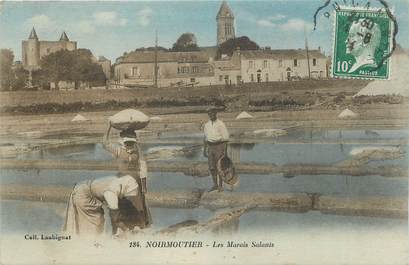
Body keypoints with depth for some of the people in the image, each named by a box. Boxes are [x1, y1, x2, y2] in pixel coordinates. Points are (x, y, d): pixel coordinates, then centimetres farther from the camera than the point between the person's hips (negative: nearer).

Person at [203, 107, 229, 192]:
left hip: (220, 146, -5)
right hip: (211, 147, 5)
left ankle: (220, 186, 8)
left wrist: (225, 150, -16)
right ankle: (215, 185, 17)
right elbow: (206, 137, 15)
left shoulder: (221, 124, -10)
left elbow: (225, 138, -10)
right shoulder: (207, 125, 8)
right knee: (212, 167, 5)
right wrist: (205, 149, 12)